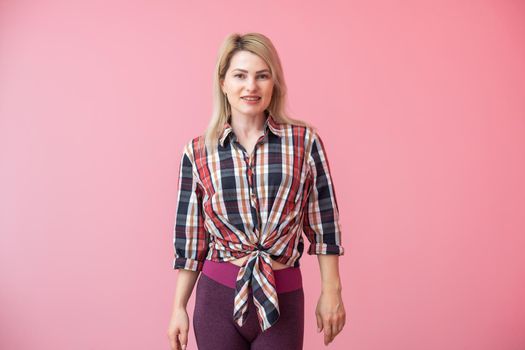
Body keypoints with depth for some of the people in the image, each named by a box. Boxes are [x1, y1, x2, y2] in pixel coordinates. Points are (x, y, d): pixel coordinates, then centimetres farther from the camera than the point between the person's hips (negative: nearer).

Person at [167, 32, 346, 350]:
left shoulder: (305, 141, -4)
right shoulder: (198, 151, -1)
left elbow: (324, 223, 1)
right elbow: (190, 237, 4)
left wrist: (331, 292, 2)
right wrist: (179, 307, 6)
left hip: (283, 297, 0)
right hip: (218, 296, 1)